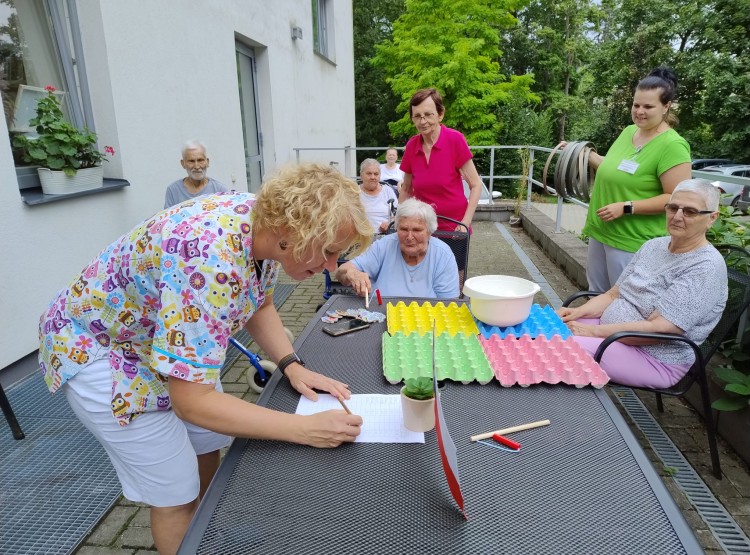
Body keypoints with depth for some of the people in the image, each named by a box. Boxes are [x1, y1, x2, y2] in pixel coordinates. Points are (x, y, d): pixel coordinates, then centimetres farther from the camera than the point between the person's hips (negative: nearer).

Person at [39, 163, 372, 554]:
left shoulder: (266, 223, -14)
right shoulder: (212, 263, -40)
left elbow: (259, 304, 3)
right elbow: (191, 401, -36)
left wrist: (292, 366, -10)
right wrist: (305, 429, -33)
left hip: (164, 337, 8)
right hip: (96, 348, -8)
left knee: (209, 444, 19)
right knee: (177, 492, 0)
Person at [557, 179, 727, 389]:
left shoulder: (706, 267, -16)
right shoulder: (653, 245, 7)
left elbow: (659, 329, -23)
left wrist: (594, 331, -22)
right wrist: (579, 312, -9)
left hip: (657, 361, -7)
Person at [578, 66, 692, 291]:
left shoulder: (672, 145, -16)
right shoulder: (628, 131, 7)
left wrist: (626, 208, -23)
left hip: (632, 242, -8)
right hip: (600, 232, 8)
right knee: (595, 297, 20)